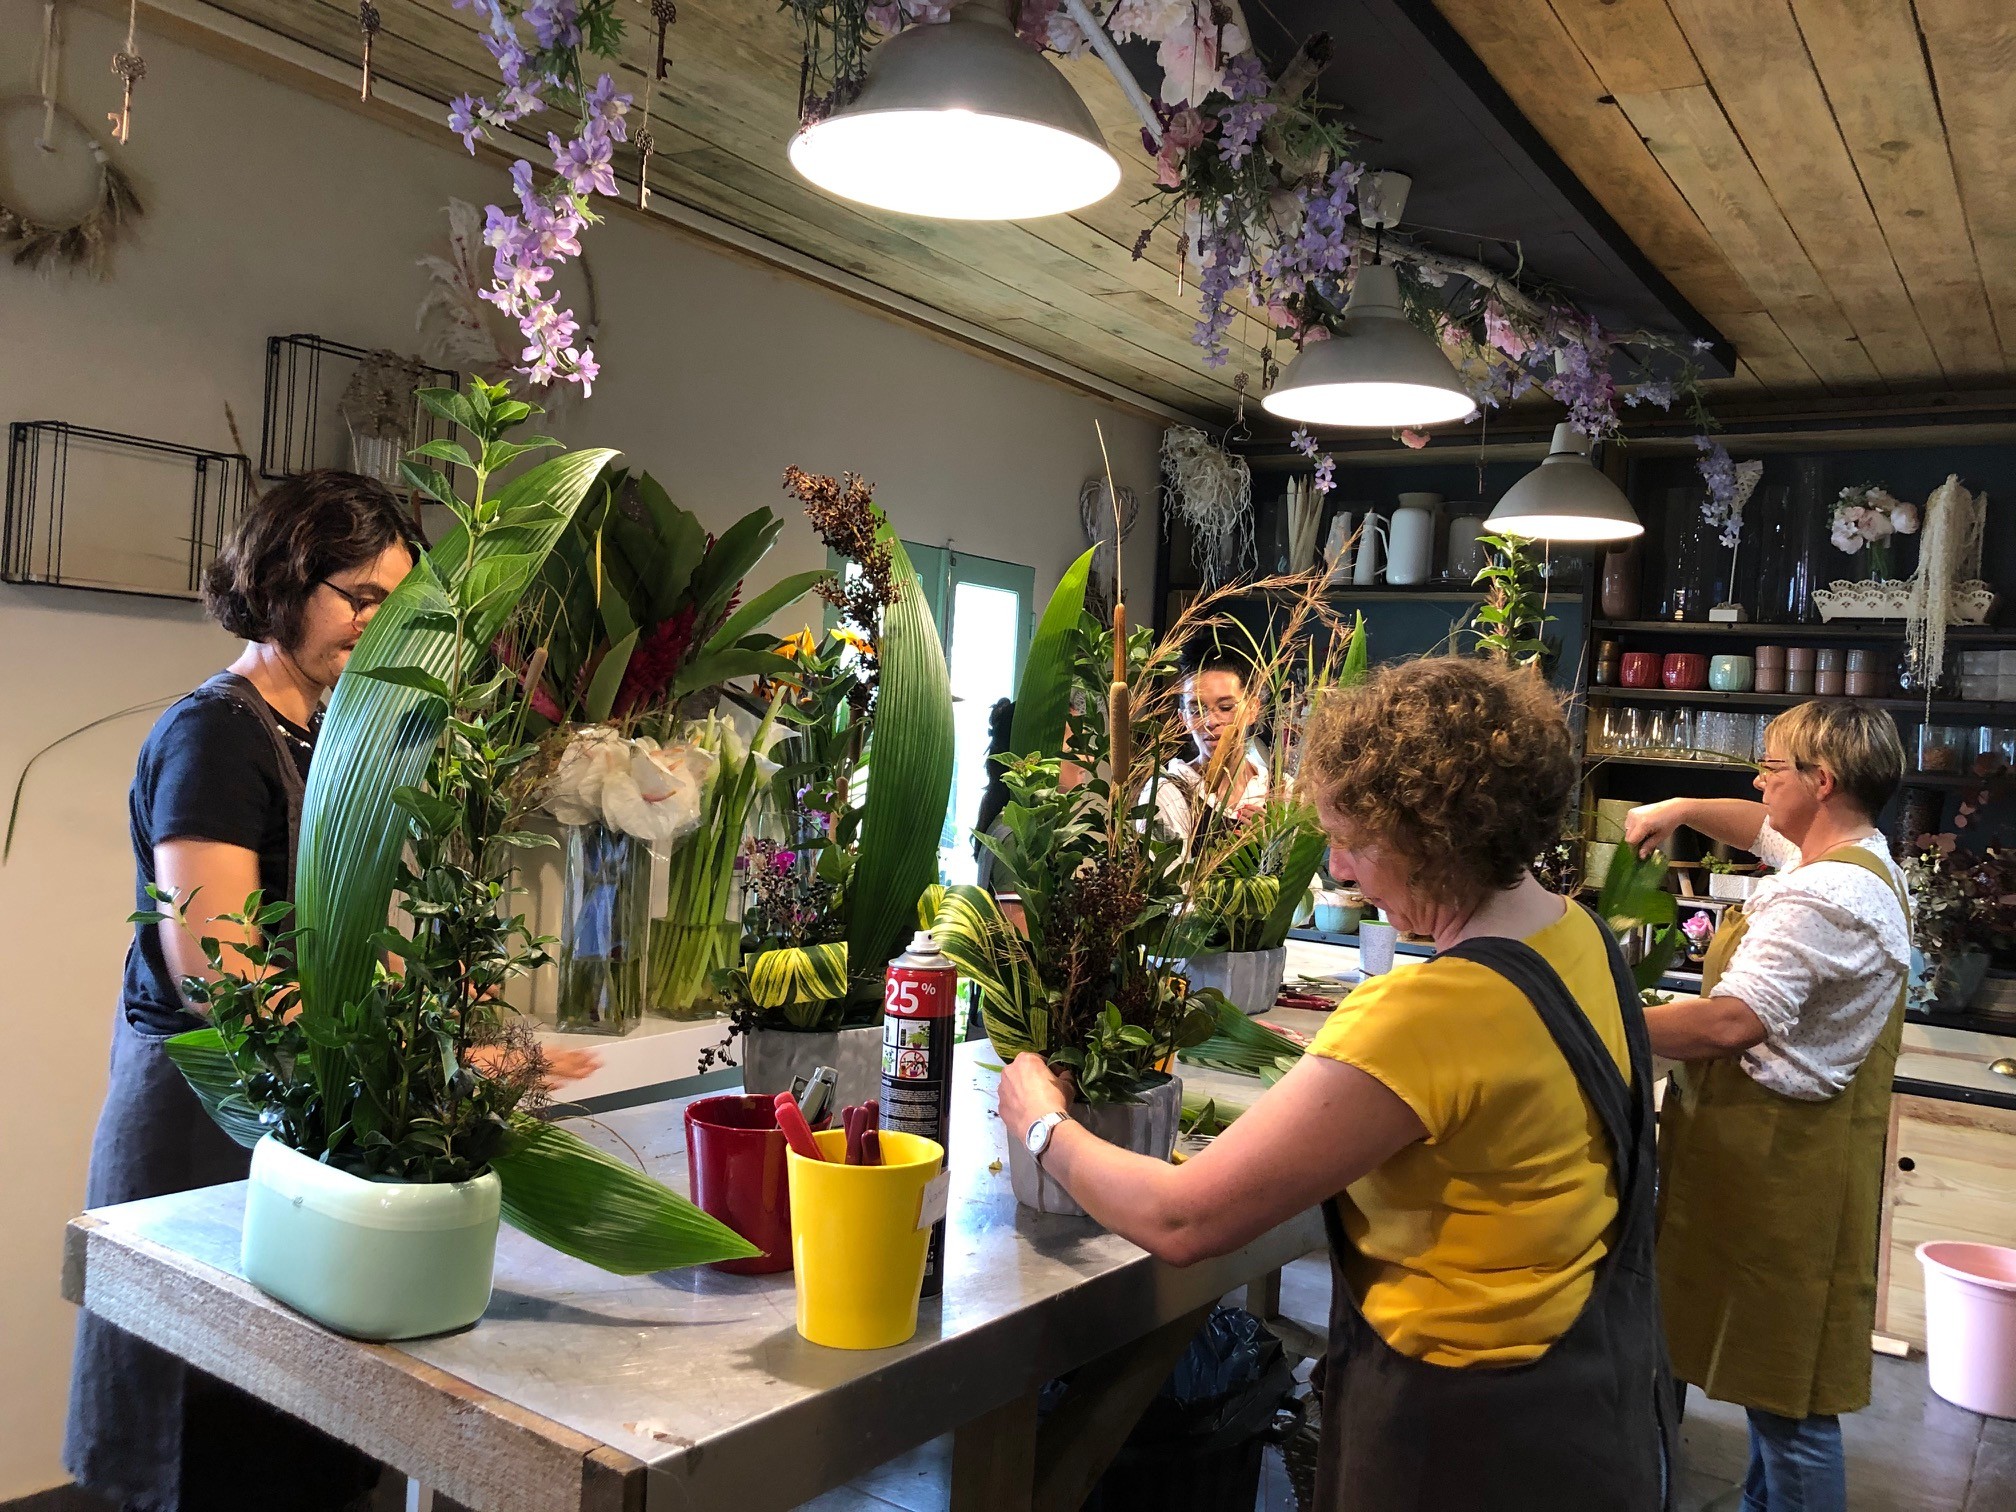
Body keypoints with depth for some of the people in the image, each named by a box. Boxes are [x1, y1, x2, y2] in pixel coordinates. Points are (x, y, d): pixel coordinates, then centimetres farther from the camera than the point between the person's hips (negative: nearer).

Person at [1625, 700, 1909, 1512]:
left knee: (1787, 1395, 1)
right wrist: (1680, 810, 18)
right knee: (1773, 1377, 21)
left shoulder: (1822, 897, -23)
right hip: (1787, 1148, 11)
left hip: (1780, 1161, -11)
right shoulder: (1866, 860, 11)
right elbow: (1767, 828, 31)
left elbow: (1731, 1022, -29)